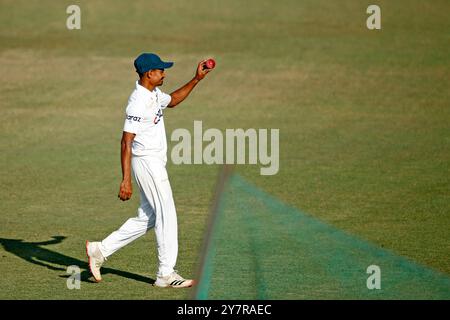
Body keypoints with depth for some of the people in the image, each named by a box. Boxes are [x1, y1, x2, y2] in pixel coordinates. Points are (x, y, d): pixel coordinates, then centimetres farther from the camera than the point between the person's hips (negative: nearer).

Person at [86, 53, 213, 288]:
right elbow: (126, 142, -22)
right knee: (166, 216, -5)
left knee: (147, 218, 13)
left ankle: (100, 250, 17)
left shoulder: (154, 94, 9)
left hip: (155, 163, 10)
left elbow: (172, 100, 32)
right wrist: (126, 180, -26)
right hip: (147, 162, -10)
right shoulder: (138, 102, -20)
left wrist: (196, 79, 21)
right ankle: (166, 274, 0)